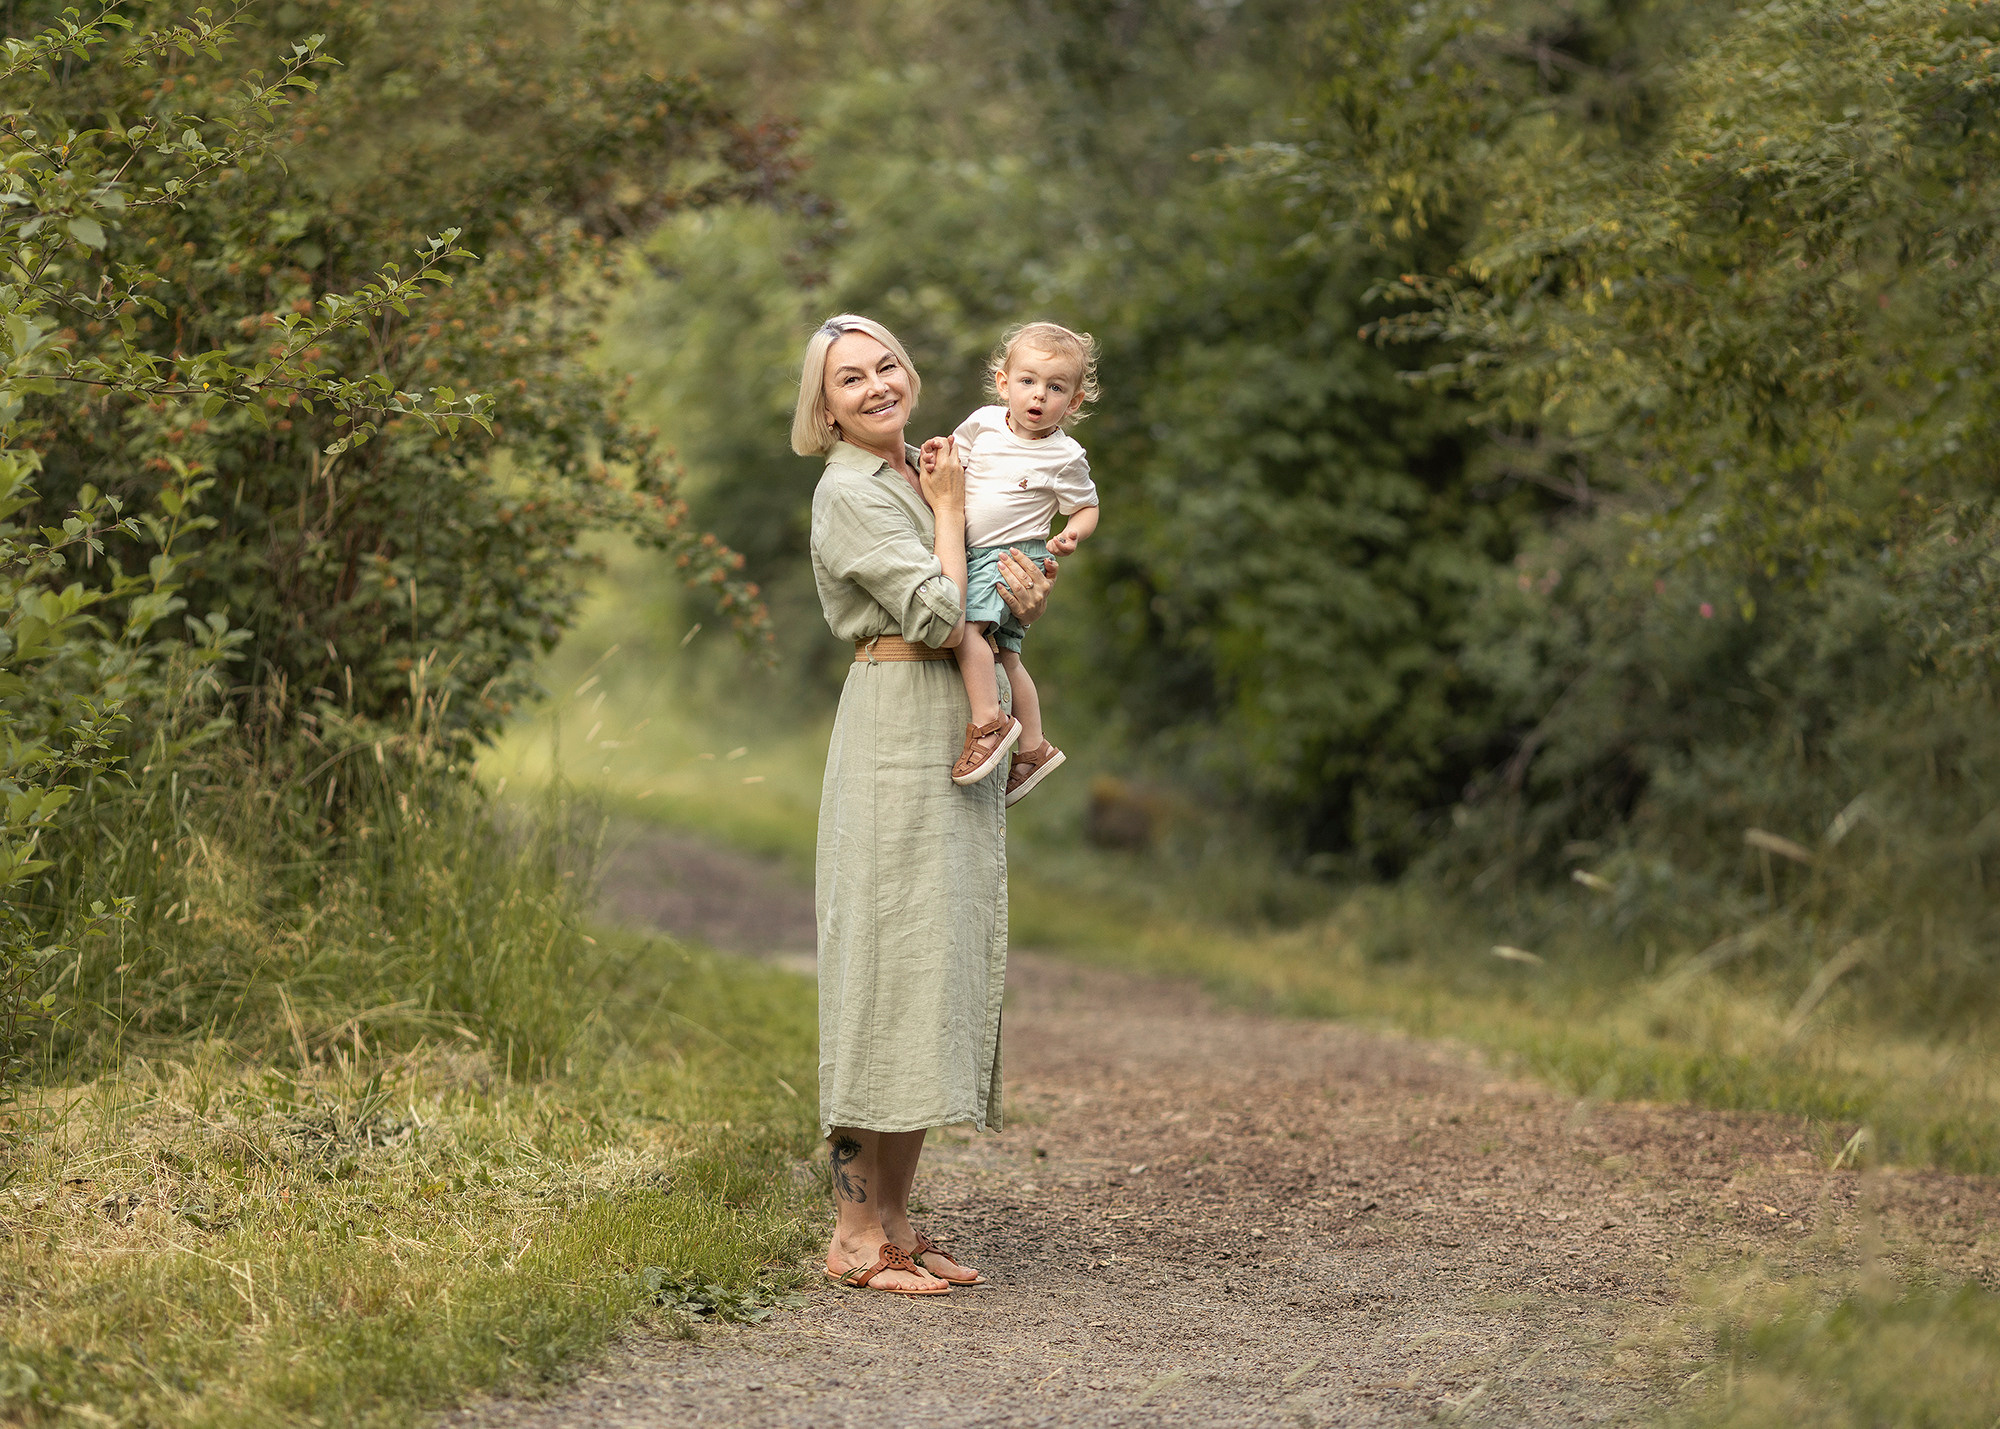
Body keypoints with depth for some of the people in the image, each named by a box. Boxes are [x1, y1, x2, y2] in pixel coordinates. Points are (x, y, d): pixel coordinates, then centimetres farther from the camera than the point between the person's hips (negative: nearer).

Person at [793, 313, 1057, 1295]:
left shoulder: (923, 473, 17)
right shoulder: (851, 491, -9)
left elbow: (1004, 609, 23)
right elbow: (937, 615, -19)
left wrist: (1032, 593, 0)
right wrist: (948, 511, -6)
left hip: (958, 747, 9)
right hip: (895, 738, -9)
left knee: (943, 962, 8)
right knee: (892, 961, -9)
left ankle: (895, 1222, 13)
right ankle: (855, 1235, -5)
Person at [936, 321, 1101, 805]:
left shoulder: (1065, 457, -8)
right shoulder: (983, 423, 2)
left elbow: (1087, 507, 3)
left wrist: (1073, 535, -19)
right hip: (974, 555, 6)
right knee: (1003, 654, 10)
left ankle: (989, 723, -23)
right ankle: (1033, 748, 20)